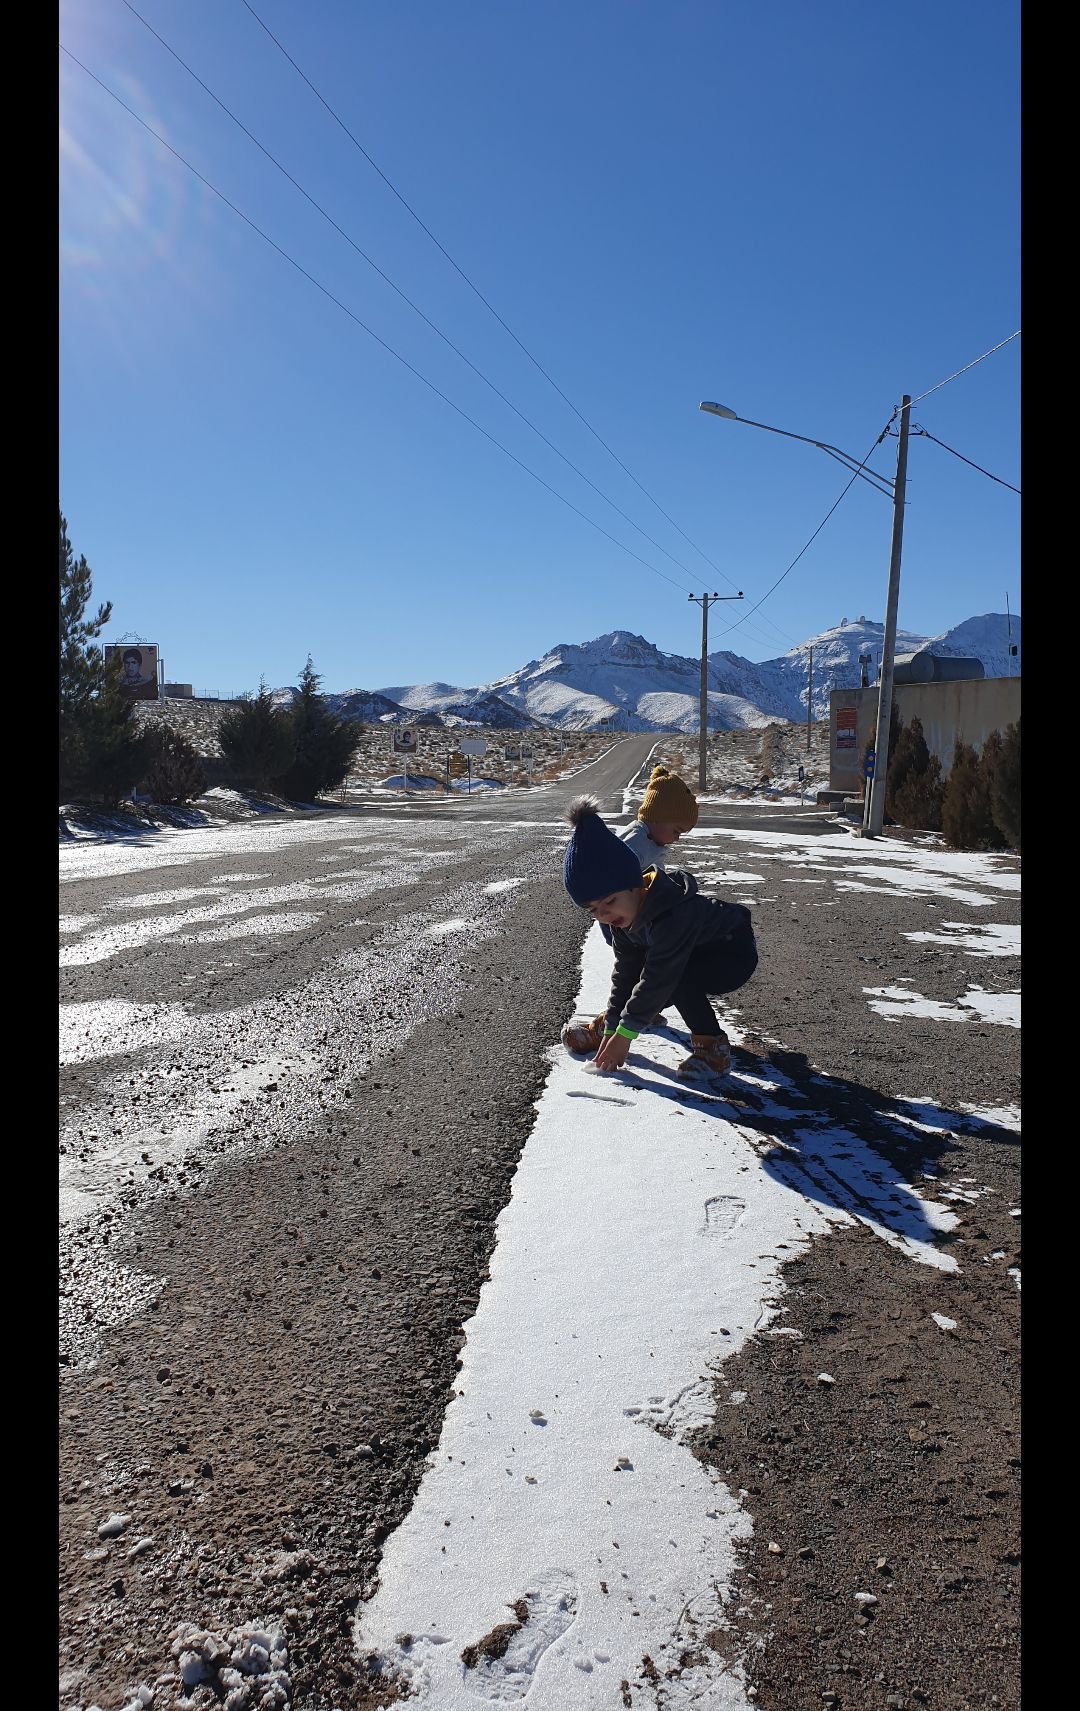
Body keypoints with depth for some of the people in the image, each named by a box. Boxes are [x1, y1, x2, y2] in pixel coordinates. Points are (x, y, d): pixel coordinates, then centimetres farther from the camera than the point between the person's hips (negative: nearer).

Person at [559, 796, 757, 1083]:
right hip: (696, 952, 8)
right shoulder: (625, 913, -12)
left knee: (674, 976, -33)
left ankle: (712, 1046, -19)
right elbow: (625, 971, -6)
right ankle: (605, 1026, 21)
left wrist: (625, 1033, -28)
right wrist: (612, 1029, -8)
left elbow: (657, 978, -35)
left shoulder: (673, 915, -39)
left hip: (734, 955, -8)